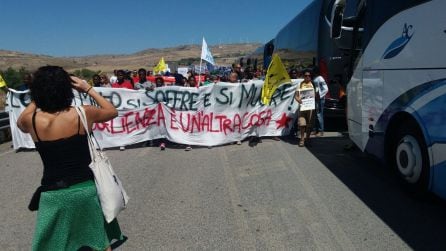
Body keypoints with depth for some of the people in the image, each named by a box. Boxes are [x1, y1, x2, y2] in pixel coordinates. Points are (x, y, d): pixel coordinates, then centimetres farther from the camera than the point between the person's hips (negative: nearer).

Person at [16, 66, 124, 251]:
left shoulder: (31, 121, -10)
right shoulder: (82, 114, -13)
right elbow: (112, 111, 7)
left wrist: (38, 99, 12)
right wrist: (88, 89, 7)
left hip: (53, 193, 0)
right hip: (85, 189, 0)